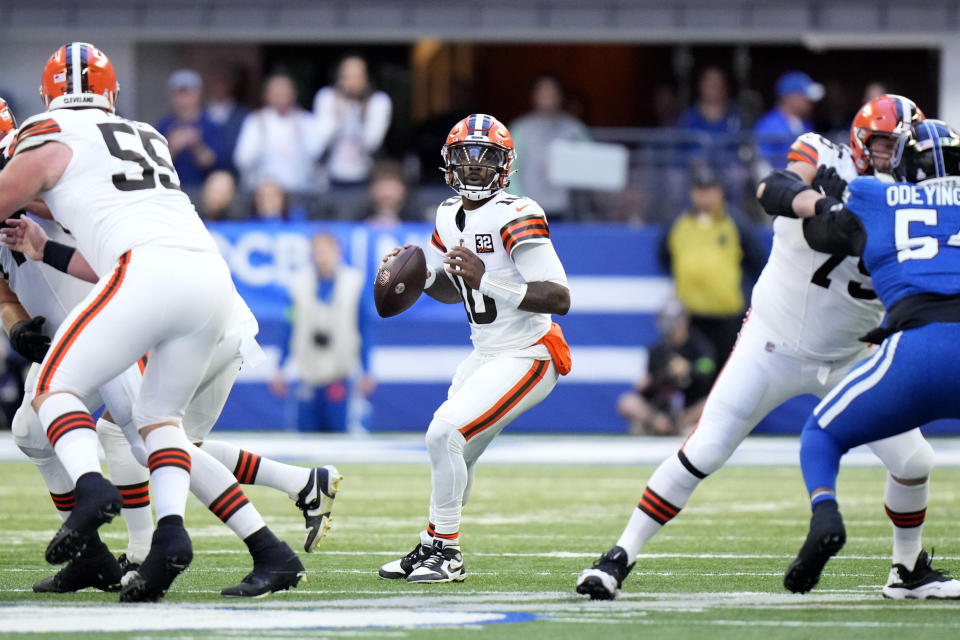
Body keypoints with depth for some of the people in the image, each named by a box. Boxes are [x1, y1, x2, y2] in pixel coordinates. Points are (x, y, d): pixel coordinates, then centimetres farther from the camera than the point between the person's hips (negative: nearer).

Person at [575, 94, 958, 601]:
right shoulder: (824, 160, -14)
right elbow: (773, 190, -35)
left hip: (850, 358, 3)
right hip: (773, 346, -3)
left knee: (914, 462, -3)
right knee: (701, 454, -8)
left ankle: (910, 570, 21)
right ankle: (621, 555, 4)